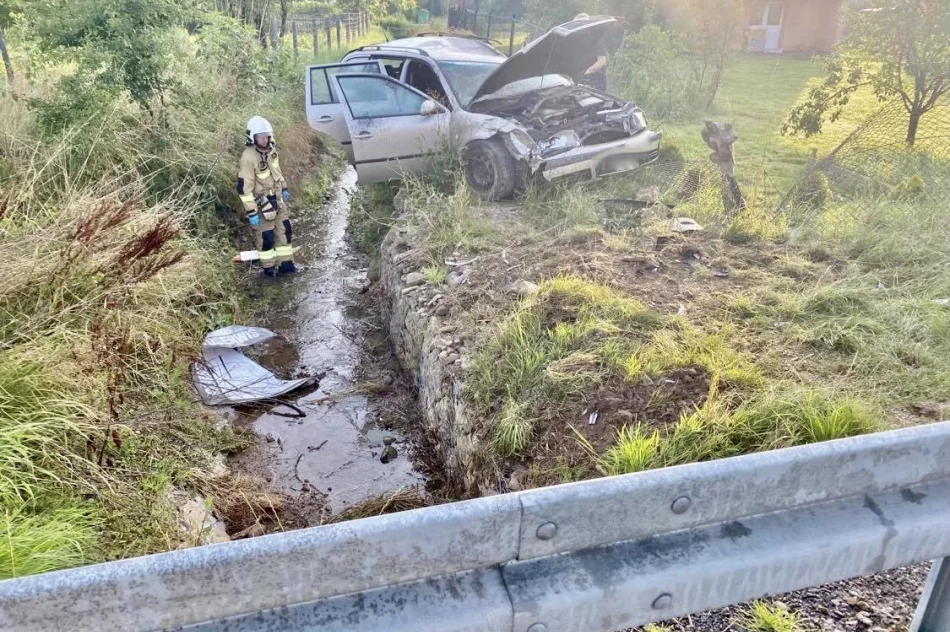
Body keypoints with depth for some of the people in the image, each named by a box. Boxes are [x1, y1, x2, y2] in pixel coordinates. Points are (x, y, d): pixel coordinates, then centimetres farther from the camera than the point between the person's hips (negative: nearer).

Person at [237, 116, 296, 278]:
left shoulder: (270, 148, -4)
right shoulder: (249, 158, -27)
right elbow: (244, 188, -25)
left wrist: (284, 188, 21)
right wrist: (251, 212, -23)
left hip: (278, 199, 8)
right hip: (262, 203, -8)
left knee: (285, 231, 14)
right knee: (266, 236, 5)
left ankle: (285, 264, 27)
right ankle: (269, 268, 22)